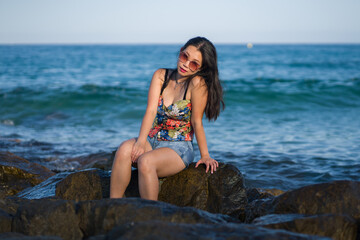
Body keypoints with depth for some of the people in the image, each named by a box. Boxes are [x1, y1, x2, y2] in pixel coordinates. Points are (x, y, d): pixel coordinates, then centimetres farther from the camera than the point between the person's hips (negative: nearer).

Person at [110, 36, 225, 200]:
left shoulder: (197, 83, -13)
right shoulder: (161, 76, 2)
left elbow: (196, 121, -10)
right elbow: (151, 110, -9)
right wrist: (141, 141, -21)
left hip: (179, 148, -4)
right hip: (153, 140, 5)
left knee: (145, 161, -34)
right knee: (125, 149, -27)